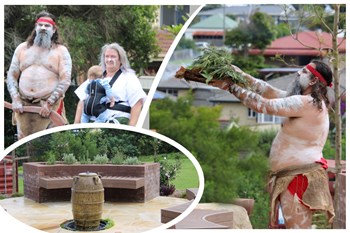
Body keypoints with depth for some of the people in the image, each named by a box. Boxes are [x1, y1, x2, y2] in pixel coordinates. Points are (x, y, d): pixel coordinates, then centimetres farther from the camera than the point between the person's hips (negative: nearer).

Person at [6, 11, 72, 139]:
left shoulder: (61, 51, 4)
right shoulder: (22, 48, 14)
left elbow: (65, 80, -6)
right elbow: (12, 75, 12)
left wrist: (49, 103, -14)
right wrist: (15, 99, -3)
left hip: (49, 104, -3)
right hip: (23, 104, 3)